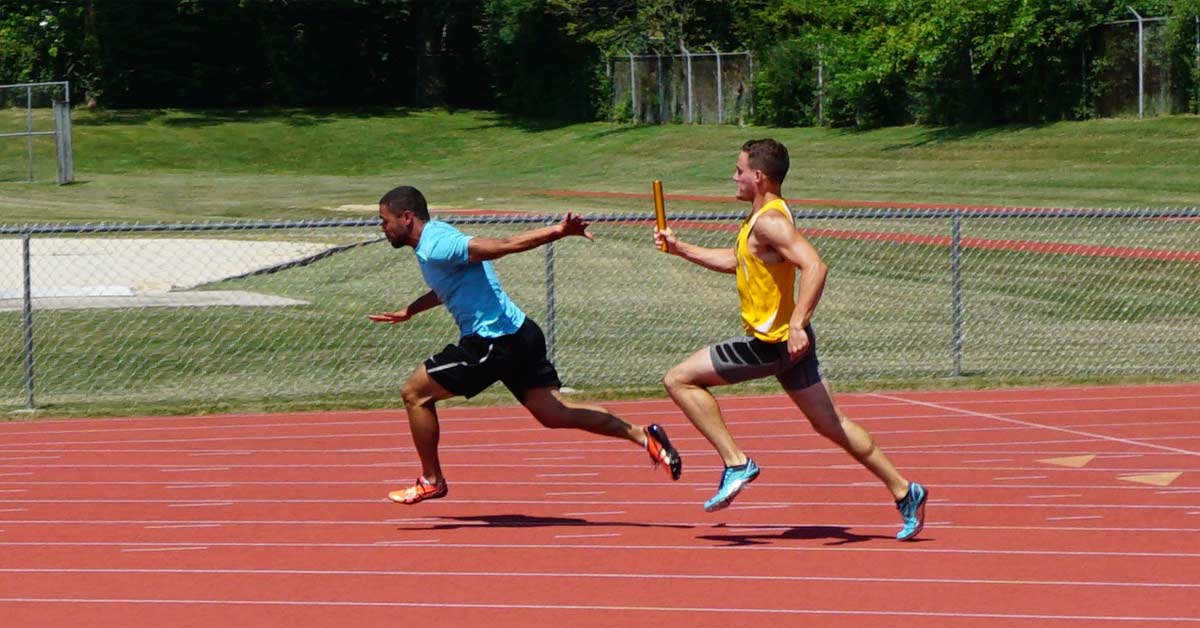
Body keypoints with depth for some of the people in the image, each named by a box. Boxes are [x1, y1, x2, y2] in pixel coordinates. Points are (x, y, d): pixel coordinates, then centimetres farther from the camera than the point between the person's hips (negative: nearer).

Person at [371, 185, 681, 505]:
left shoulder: (435, 247, -16)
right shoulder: (436, 236, 15)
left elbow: (504, 245, -25)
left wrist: (558, 231, -31)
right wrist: (408, 312, 40)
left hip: (494, 343, -10)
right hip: (520, 335, 10)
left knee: (415, 392, 2)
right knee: (553, 412, 7)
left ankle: (431, 481, 11)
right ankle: (642, 435, -1)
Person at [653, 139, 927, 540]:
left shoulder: (770, 221, -18)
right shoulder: (760, 217, 14)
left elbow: (814, 267, -30)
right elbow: (735, 260, 32)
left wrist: (797, 324, -36)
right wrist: (679, 248, 30)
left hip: (771, 342, -10)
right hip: (786, 341, 10)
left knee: (679, 380, -3)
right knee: (829, 423, 11)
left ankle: (736, 463, -5)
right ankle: (903, 491, 11)